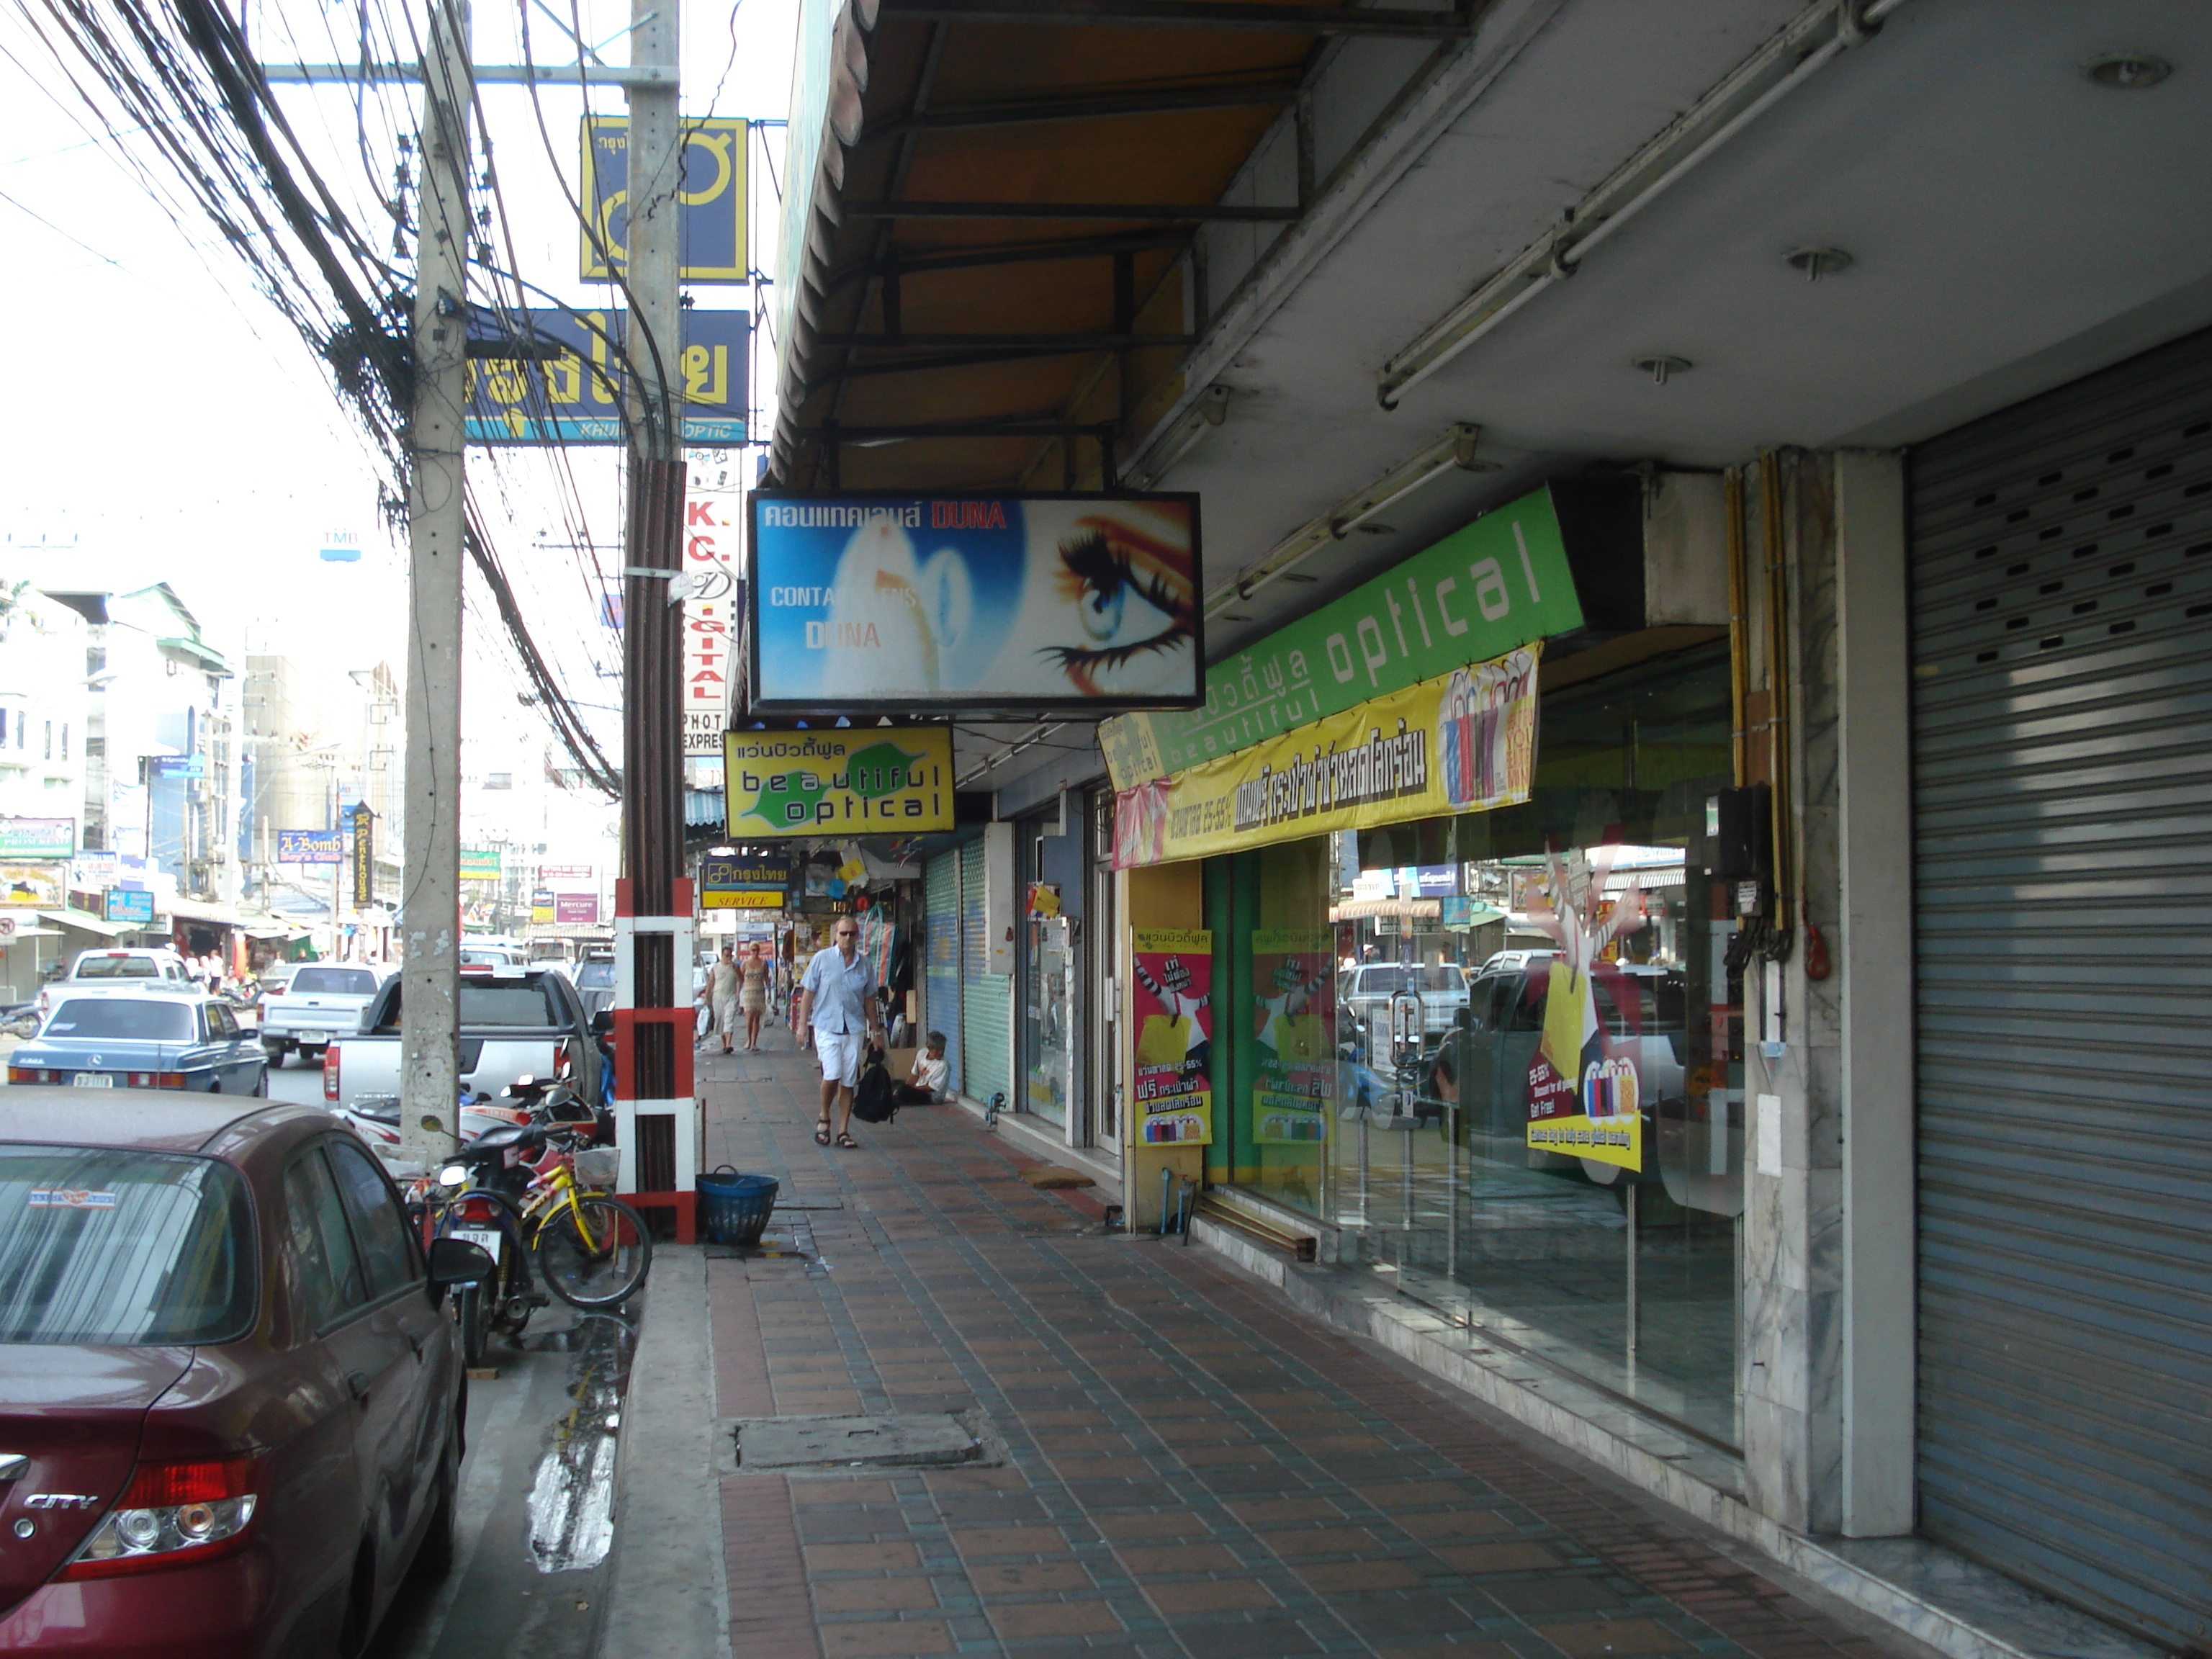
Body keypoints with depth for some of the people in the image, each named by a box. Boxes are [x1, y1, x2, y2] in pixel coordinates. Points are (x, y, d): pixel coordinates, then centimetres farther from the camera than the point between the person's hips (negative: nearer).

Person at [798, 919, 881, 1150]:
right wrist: (802, 1025, -1)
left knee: (849, 1082, 4)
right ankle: (824, 1118, 11)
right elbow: (808, 993, 3)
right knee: (832, 1076, -15)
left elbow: (869, 999, 15)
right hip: (827, 1027, -3)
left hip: (855, 1029, 3)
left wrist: (874, 1030, 14)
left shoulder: (864, 964, 7)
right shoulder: (822, 959, 0)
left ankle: (843, 1131, 12)